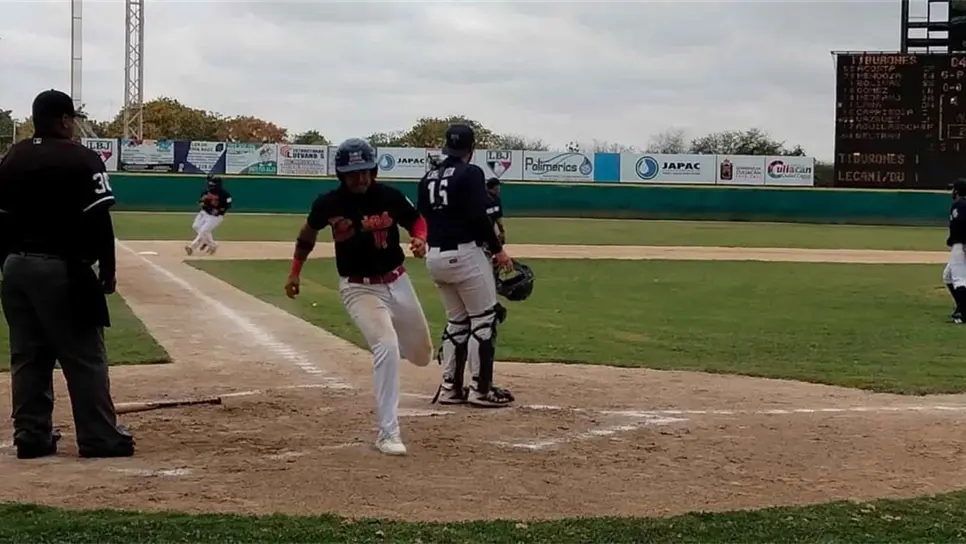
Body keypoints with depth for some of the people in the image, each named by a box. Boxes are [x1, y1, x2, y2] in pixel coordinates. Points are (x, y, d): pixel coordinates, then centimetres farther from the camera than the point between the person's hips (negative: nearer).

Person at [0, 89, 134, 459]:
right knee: (84, 357, -2)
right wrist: (107, 269, -6)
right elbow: (98, 220, -13)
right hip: (62, 270, -7)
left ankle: (31, 436, 13)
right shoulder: (82, 160, -9)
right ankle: (99, 438, 0)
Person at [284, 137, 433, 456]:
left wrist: (420, 239, -17)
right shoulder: (329, 204, -12)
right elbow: (309, 233, 9)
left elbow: (416, 221, 5)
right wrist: (295, 272, 10)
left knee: (421, 354, 17)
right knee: (386, 348, -25)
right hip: (359, 289, -3)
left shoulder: (390, 197, -12)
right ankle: (388, 433, -19)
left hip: (397, 283, 3)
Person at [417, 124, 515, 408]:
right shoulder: (470, 173, -9)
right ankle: (481, 389, 1)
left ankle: (450, 387, 16)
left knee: (456, 321, 17)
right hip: (465, 254, -7)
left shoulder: (428, 178, 12)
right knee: (484, 320, 1)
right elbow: (478, 217, -17)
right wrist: (498, 250, -9)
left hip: (435, 257, 8)